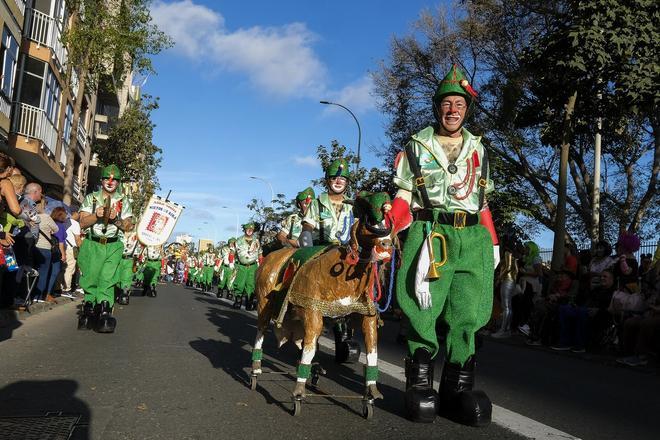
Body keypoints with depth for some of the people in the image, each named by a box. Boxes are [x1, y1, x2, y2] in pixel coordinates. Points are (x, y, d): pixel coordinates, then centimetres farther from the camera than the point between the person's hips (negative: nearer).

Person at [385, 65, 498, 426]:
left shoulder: (478, 149, 18)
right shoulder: (418, 145, 9)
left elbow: (482, 202, 19)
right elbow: (404, 196, 5)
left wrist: (493, 242, 13)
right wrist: (386, 226, -10)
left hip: (472, 238, 3)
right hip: (430, 234, -3)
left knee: (466, 314, 1)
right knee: (423, 309, -2)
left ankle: (458, 388, 12)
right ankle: (419, 385, 11)